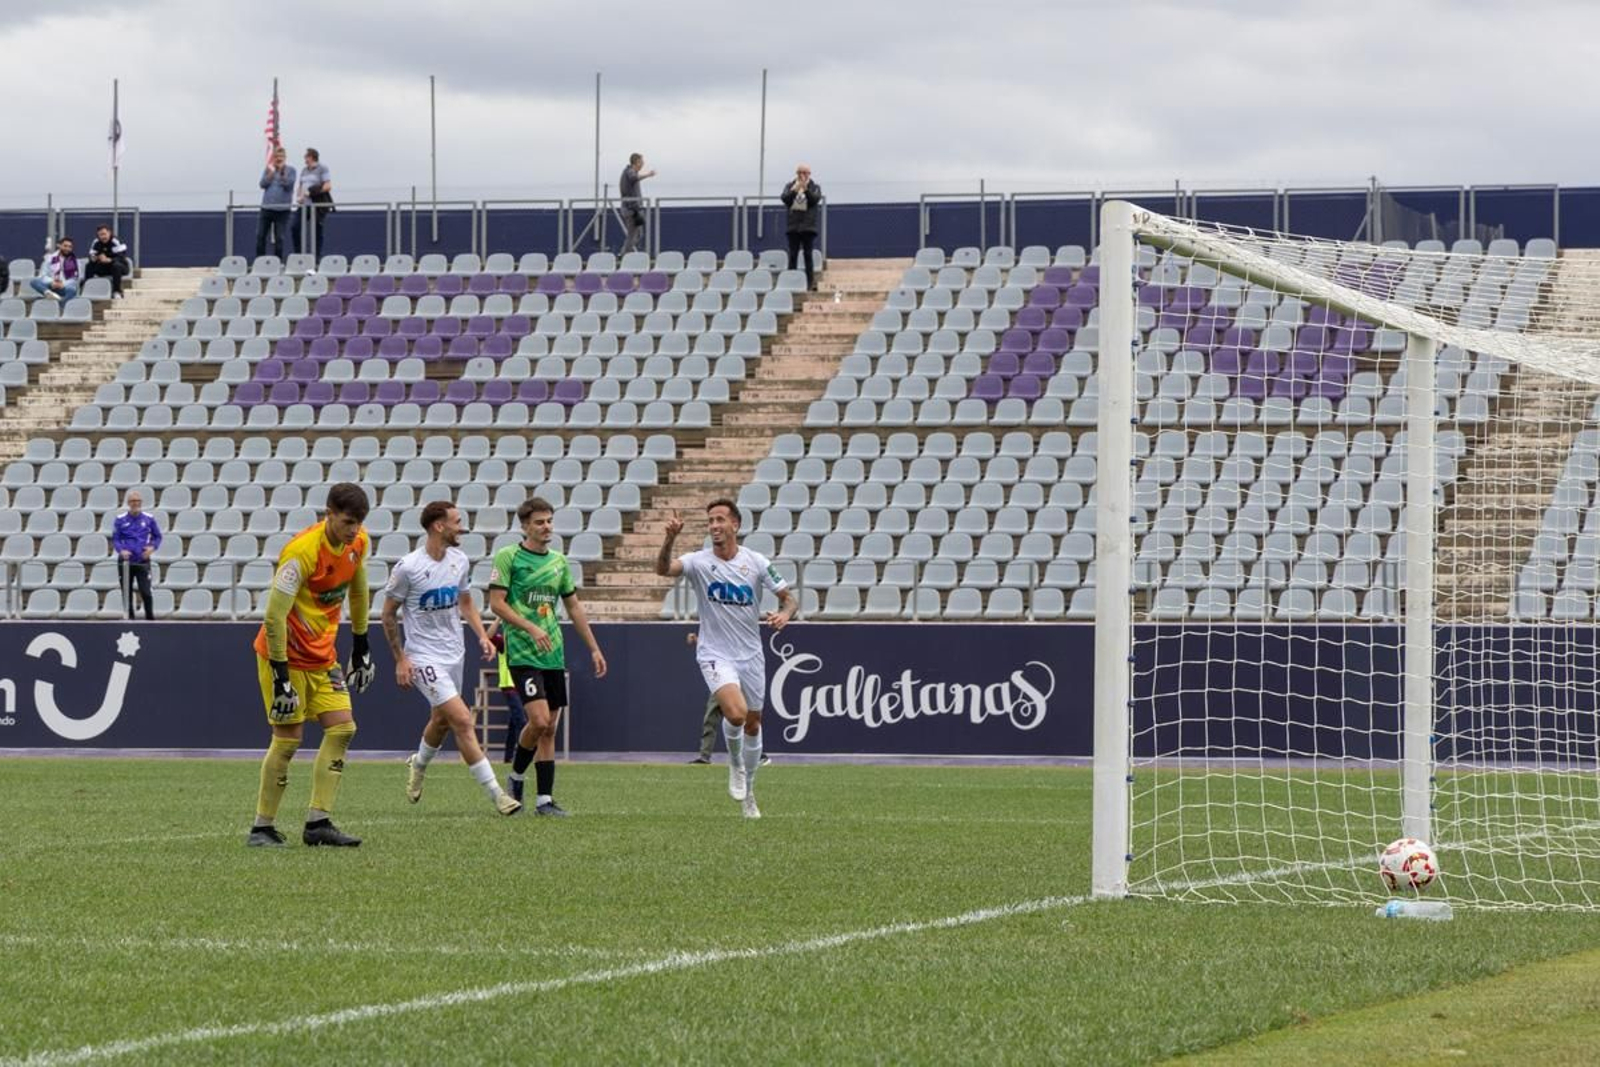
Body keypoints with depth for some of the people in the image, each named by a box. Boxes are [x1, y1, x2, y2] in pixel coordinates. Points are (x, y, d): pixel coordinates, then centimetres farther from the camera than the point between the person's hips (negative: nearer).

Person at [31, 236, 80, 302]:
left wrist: (64, 284, -14)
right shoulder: (51, 258, 10)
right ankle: (49, 294, -48)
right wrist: (51, 282, -12)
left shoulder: (74, 261, 7)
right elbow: (43, 275, 8)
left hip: (65, 287, -2)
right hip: (51, 286, 2)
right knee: (34, 281, -25)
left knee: (72, 290, -38)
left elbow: (76, 277, 1)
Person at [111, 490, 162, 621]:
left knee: (146, 593, -11)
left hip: (142, 561, -1)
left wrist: (152, 547, -7)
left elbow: (157, 536, 13)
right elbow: (115, 539, 5)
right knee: (127, 594, 4)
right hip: (125, 562, 1)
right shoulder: (120, 520, 3)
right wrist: (121, 550, -15)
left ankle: (150, 619, 1)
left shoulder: (149, 519, 4)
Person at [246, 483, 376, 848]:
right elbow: (274, 615, -26)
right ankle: (262, 828, 2)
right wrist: (280, 676, -26)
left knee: (342, 729, -4)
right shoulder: (302, 552, -26)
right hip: (286, 655, -7)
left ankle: (318, 822, -1)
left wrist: (360, 646, 19)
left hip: (322, 655, 7)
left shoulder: (359, 542, -3)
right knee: (288, 739, -8)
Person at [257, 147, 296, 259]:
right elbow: (263, 184, 0)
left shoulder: (290, 170, 1)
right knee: (260, 235, 0)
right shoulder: (268, 169, 9)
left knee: (279, 238, -1)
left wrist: (282, 172, -17)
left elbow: (288, 185, -10)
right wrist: (271, 172, -11)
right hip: (266, 207, 3)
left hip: (282, 209, -3)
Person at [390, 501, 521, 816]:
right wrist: (400, 659, -6)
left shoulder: (460, 561, 2)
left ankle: (418, 764, 51)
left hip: (454, 654, 7)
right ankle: (495, 793, -15)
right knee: (462, 720, -15)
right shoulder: (408, 567, -16)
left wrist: (482, 635, 1)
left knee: (442, 720, 20)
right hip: (424, 657, -7)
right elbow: (389, 613, -5)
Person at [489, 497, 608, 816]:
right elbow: (496, 603, -10)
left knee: (549, 729, 5)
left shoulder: (558, 561, 13)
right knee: (539, 721, -18)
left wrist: (594, 648, 17)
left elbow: (574, 607, 20)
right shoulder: (508, 557, -5)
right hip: (523, 654, -6)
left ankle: (544, 799, 7)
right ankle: (517, 774, 7)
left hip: (553, 655, 6)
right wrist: (530, 628, -21)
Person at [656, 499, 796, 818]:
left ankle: (748, 793, 29)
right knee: (736, 712, -26)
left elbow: (788, 597, 3)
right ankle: (735, 765, 5)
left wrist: (784, 613, -20)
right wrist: (670, 539, -43)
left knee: (753, 722, 10)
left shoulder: (756, 563, -3)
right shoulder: (699, 562, -8)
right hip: (715, 655, -3)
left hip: (751, 654, 3)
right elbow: (663, 569, -26)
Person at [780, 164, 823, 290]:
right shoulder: (790, 186, 10)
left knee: (808, 255, -3)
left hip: (808, 227, -1)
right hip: (793, 226, 1)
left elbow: (815, 199, -11)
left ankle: (810, 282, -3)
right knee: (792, 255, 0)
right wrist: (794, 190, -24)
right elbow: (784, 198, -6)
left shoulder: (815, 188, 6)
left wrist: (806, 189, -26)